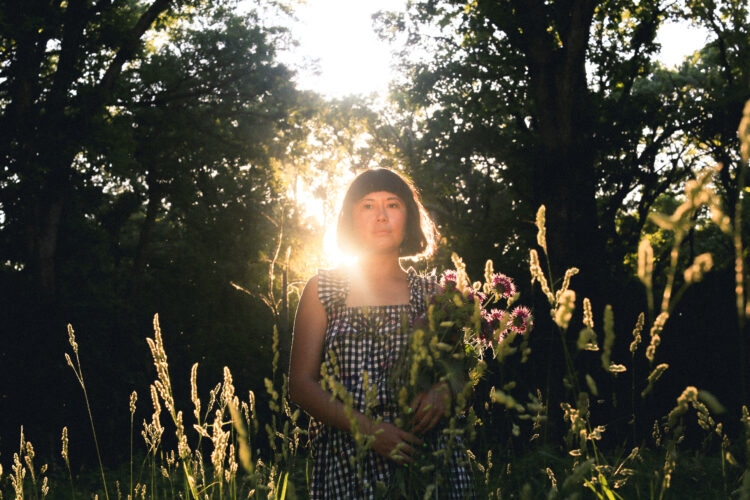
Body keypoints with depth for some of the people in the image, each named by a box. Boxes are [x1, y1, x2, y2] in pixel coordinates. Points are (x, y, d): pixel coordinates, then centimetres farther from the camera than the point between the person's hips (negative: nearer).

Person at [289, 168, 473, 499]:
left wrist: (442, 392, -15)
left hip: (424, 460, 1)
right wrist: (366, 428, -14)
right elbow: (301, 384, 0)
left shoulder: (430, 294, 10)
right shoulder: (322, 289, 5)